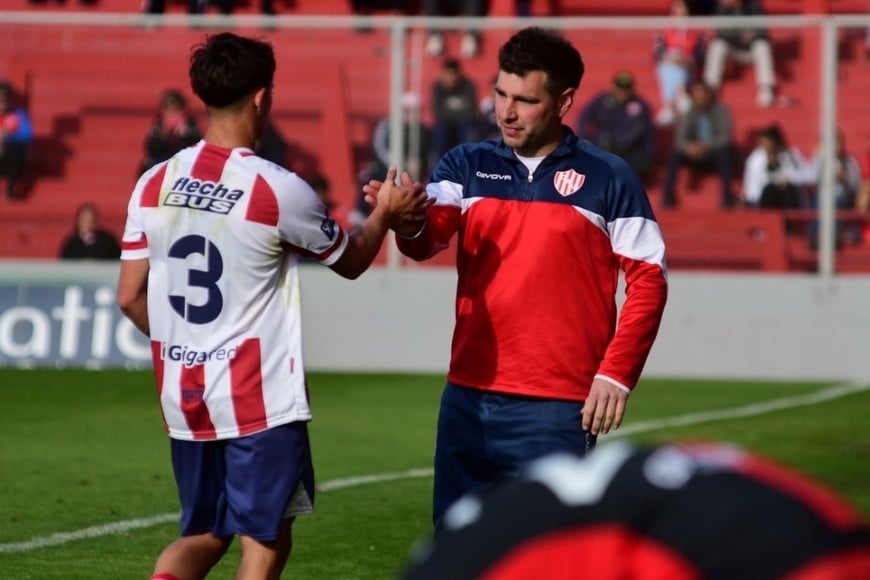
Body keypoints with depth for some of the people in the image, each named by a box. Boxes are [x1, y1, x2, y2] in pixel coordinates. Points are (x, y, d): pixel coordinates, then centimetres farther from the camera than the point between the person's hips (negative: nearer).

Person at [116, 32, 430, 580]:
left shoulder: (156, 183, 0)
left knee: (204, 534, 17)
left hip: (183, 395, 5)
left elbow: (131, 297, 5)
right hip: (260, 399, -5)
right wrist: (386, 213, 22)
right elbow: (351, 261, 4)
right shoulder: (278, 189, -13)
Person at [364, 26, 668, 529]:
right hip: (467, 397, 4)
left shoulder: (607, 177, -1)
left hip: (555, 407, -4)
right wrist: (408, 223, -35)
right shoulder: (466, 166, 6)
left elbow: (649, 280, -1)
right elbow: (429, 236, -11)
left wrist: (617, 373, -9)